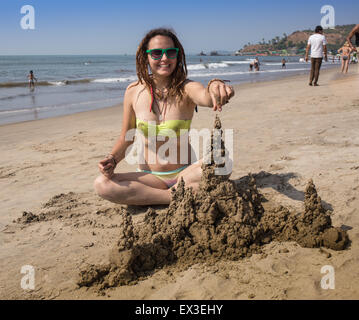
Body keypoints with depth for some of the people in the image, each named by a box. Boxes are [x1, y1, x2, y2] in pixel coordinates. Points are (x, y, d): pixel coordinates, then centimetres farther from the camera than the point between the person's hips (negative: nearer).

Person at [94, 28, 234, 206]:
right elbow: (126, 138, 6)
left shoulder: (186, 88, -9)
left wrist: (215, 87, -58)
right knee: (102, 184, -24)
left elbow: (206, 97, -34)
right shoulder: (133, 91, -2)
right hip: (149, 176, 3)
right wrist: (112, 160, -12)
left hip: (184, 172, -2)